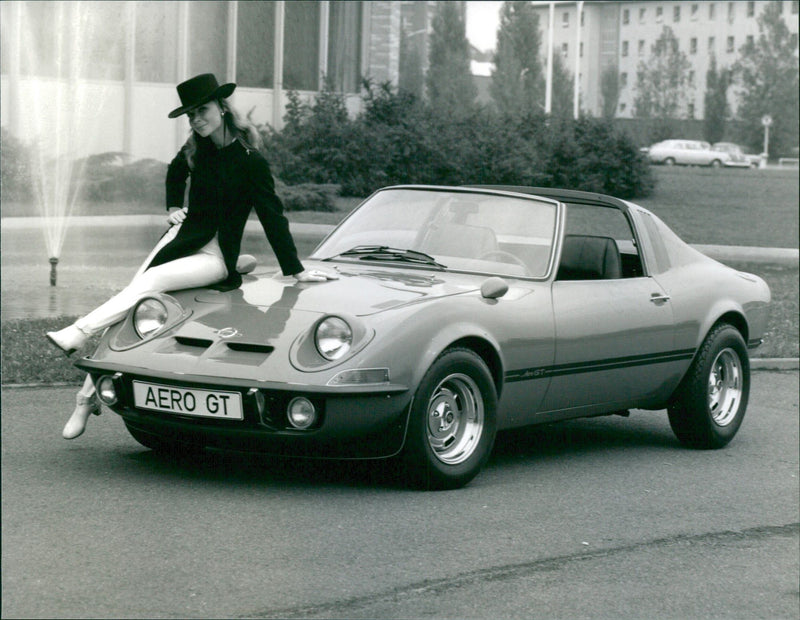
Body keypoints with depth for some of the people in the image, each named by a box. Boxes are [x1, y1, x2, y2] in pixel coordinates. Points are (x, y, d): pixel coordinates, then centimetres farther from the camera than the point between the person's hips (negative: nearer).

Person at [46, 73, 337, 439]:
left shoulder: (249, 160, -13)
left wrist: (295, 270, -12)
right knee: (126, 312, -9)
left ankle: (79, 333, -36)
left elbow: (272, 216, -12)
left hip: (216, 255, -6)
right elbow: (175, 173, 31)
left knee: (150, 282, -32)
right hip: (183, 237, 6)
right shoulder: (197, 151, 7)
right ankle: (87, 398, -8)